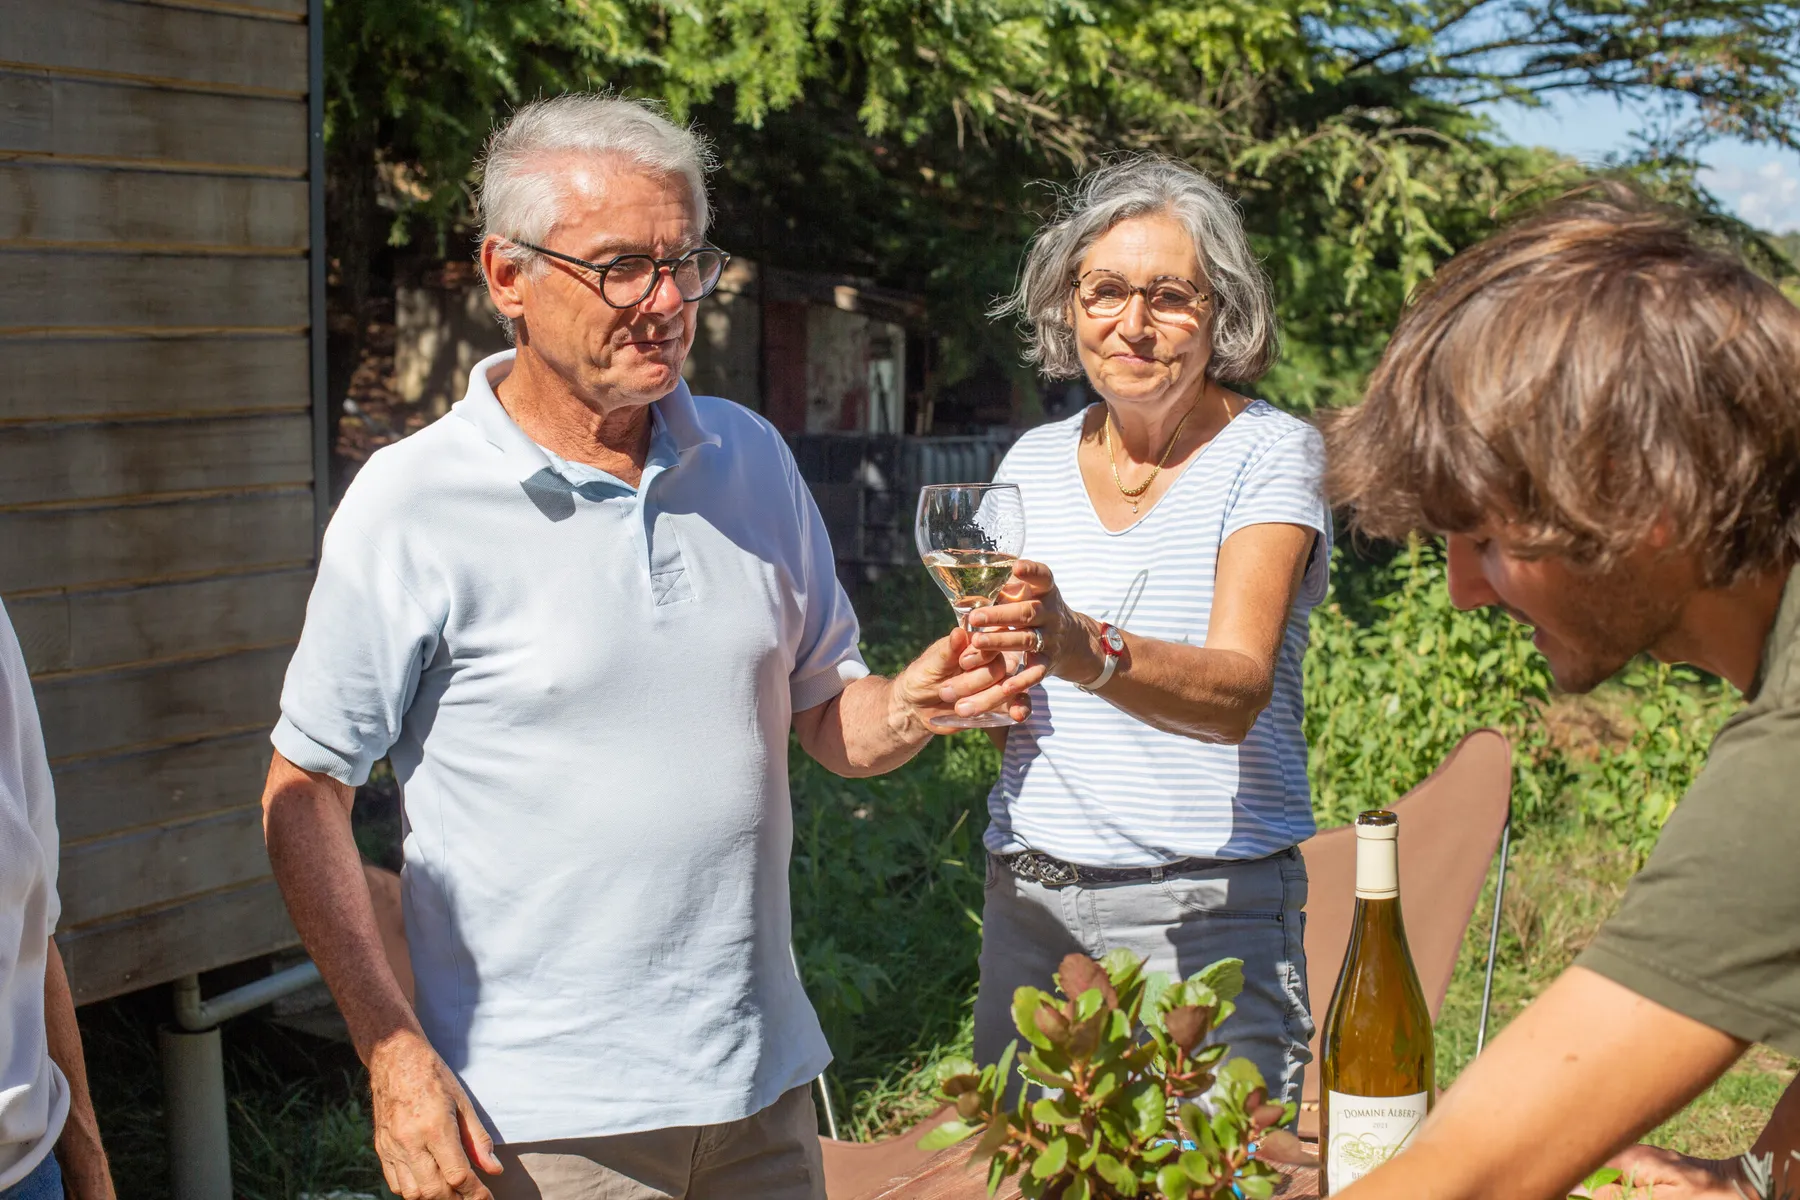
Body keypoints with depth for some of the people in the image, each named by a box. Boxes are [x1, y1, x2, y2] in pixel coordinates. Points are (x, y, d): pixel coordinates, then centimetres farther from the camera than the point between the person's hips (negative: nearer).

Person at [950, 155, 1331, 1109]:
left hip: (1208, 910, -4)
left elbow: (1237, 691, -20)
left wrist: (1085, 648, -38)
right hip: (1030, 898, 4)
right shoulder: (1035, 461, 9)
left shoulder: (1269, 452, -6)